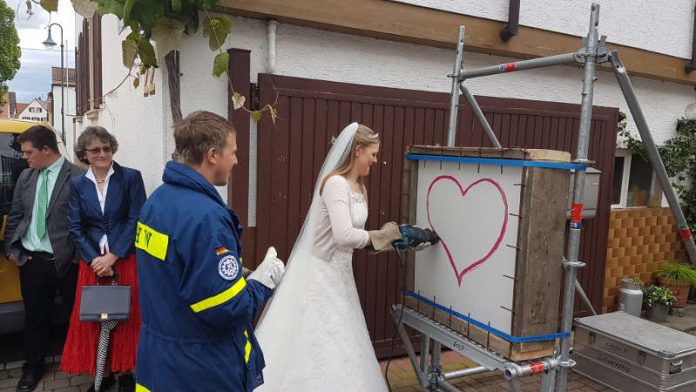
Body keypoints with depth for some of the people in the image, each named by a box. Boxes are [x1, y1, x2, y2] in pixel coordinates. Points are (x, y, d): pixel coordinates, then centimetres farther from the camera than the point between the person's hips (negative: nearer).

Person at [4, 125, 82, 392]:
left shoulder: (77, 177, -11)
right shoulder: (25, 177, 9)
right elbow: (15, 216, 15)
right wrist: (12, 250, 9)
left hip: (66, 262, -5)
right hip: (31, 260, 5)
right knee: (34, 317, 17)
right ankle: (33, 367, 34)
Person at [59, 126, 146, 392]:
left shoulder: (131, 178, -4)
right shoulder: (77, 185, 7)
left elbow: (136, 220, -8)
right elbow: (75, 228, 4)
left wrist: (113, 256, -12)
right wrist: (94, 259, -8)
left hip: (126, 260, -3)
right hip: (92, 261, 3)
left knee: (126, 317, 4)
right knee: (94, 317, 7)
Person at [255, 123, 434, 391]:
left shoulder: (358, 187, 10)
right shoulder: (335, 183, -19)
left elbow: (354, 236, 10)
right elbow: (344, 236, -30)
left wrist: (400, 241, 6)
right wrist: (385, 236, -20)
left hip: (339, 272, 9)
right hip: (321, 274, -9)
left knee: (340, 349, 16)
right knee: (321, 350, 0)